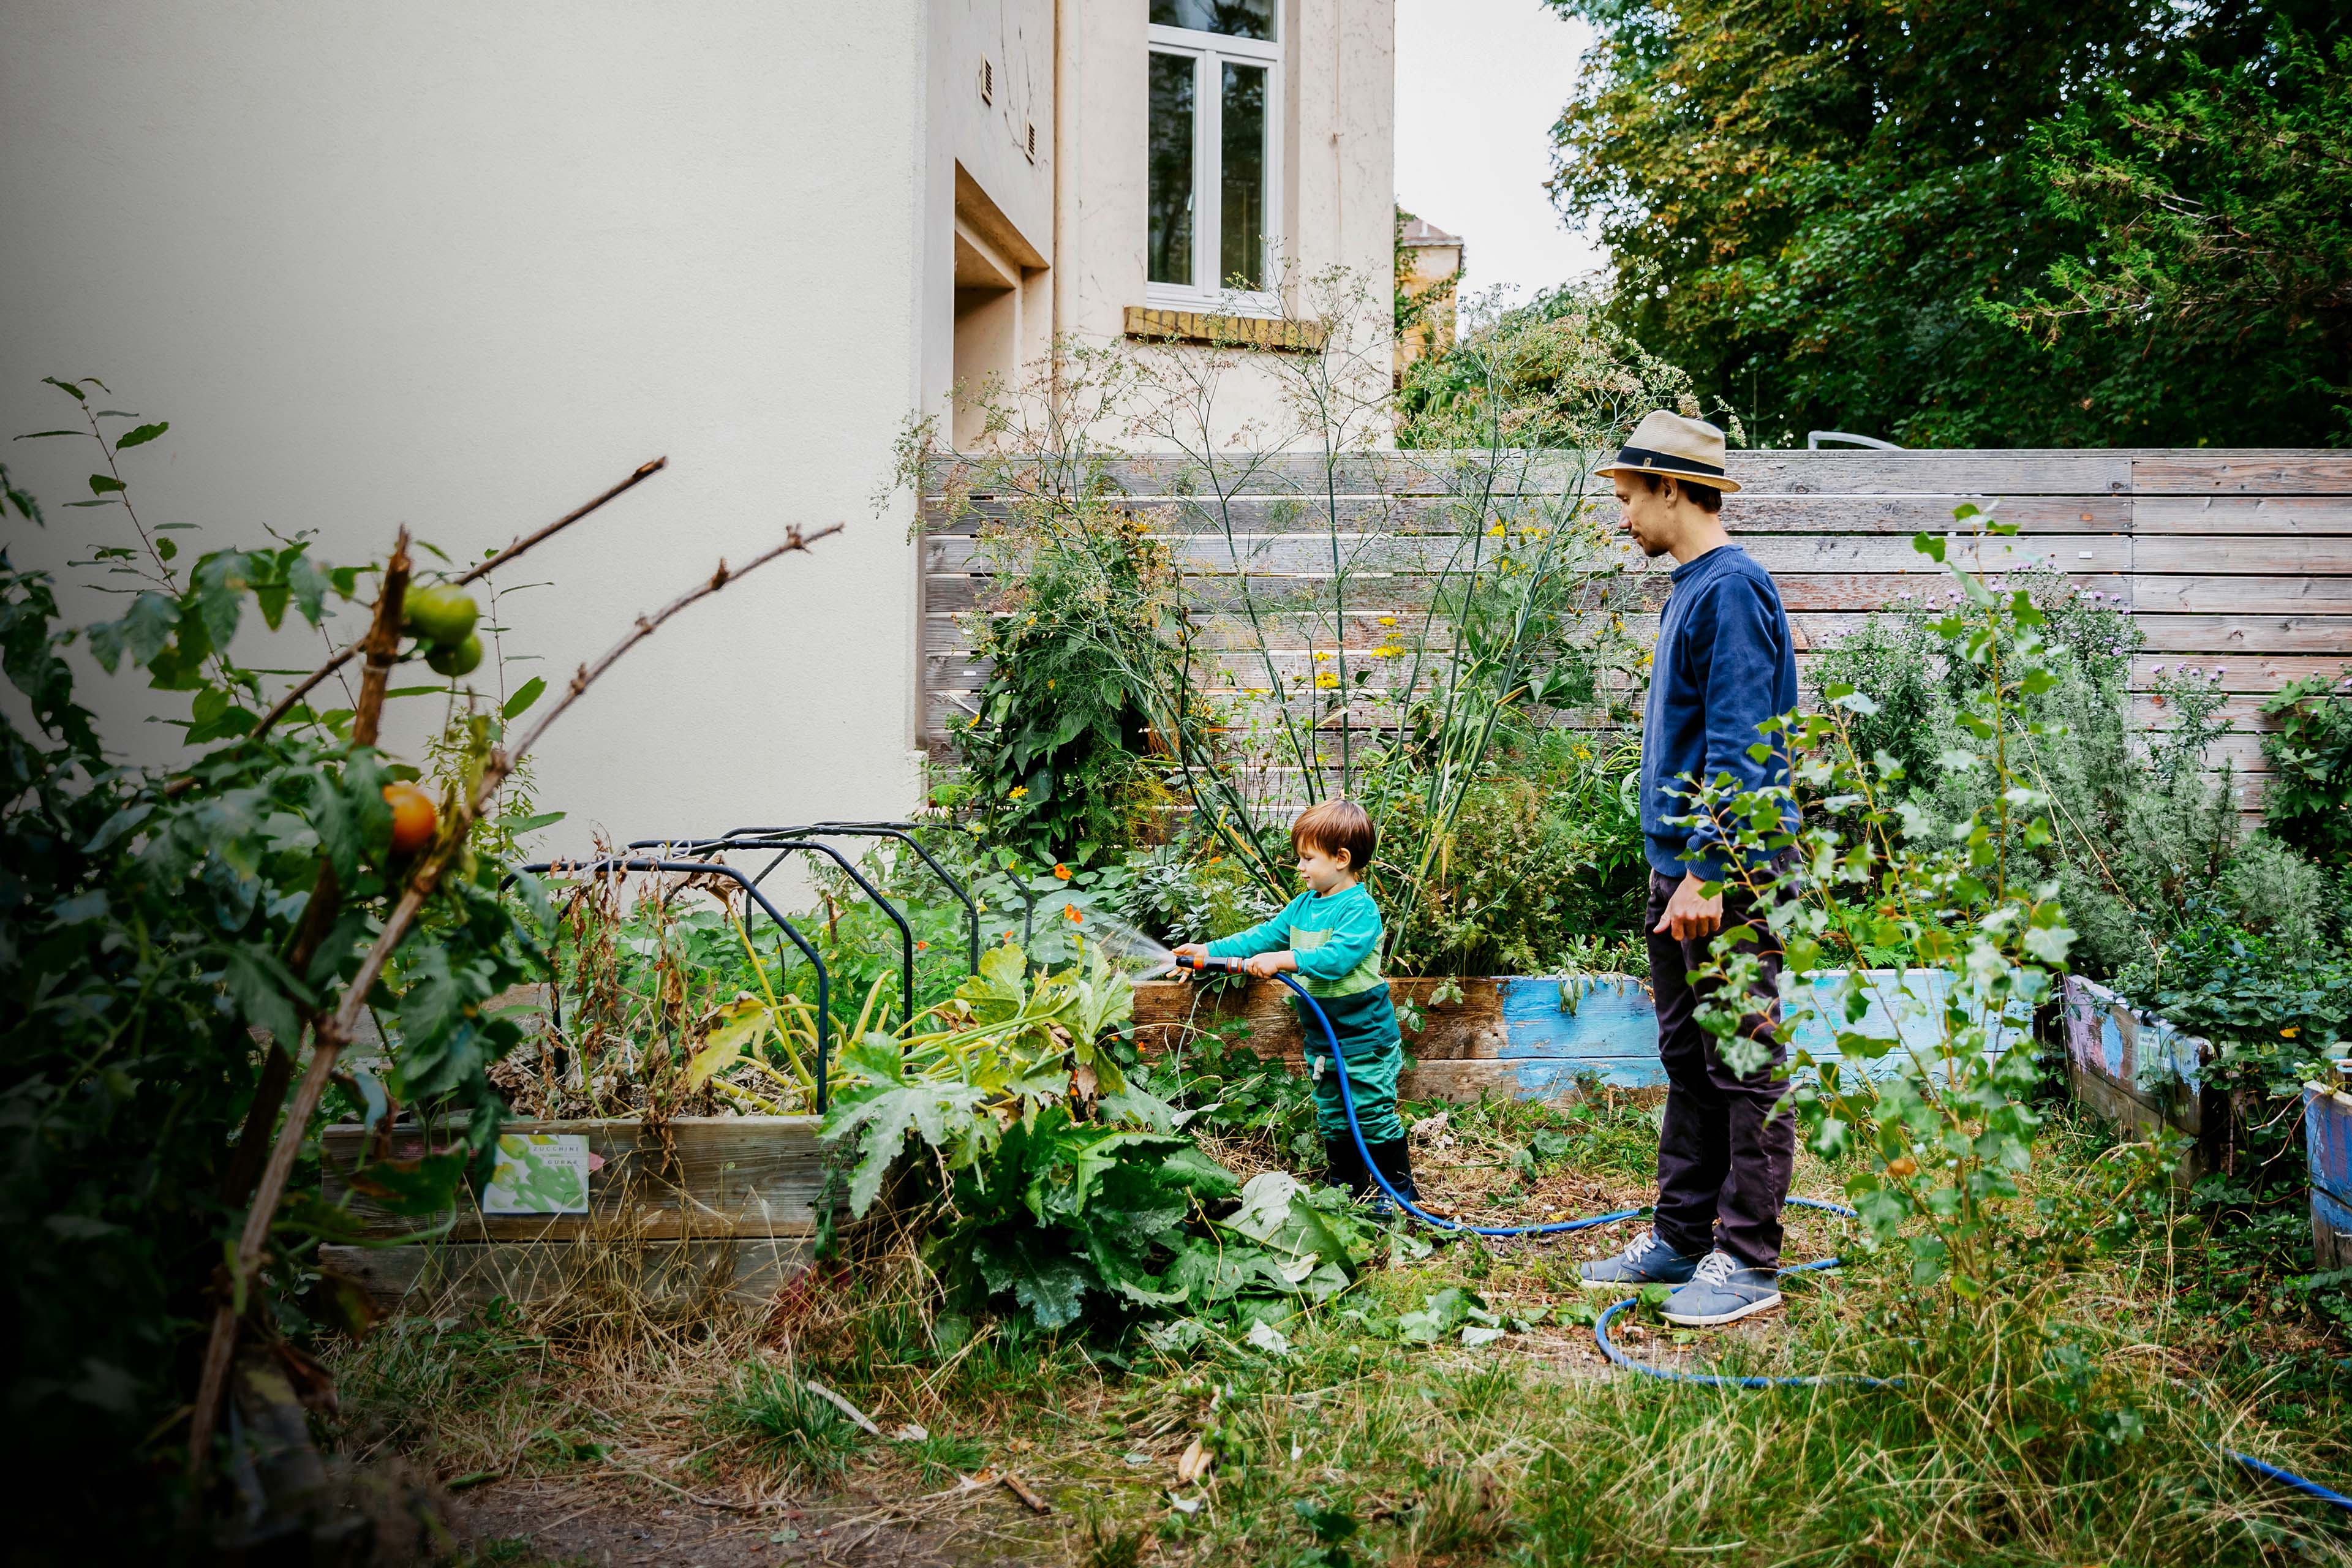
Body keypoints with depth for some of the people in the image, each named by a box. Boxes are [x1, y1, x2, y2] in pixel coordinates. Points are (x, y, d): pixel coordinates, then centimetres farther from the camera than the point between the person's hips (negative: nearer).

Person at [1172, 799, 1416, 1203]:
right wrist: (1208, 951, -1)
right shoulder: (1303, 906, 6)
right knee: (1332, 1119, 17)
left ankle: (1401, 1188, 17)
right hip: (1321, 1040, 8)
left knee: (1375, 1117, 2)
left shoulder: (1360, 909, -19)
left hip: (1364, 1038, -8)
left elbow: (1335, 958, -32)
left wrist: (1281, 960, -35)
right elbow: (1262, 937, 7)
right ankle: (1348, 1187, 31)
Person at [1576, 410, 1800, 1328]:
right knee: (1689, 1062, 15)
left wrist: (1709, 871, -22)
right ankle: (1681, 1237, 24)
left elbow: (1738, 747, -20)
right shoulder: (1692, 589, 17)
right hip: (1681, 869, 10)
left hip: (1731, 876, -10)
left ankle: (1748, 1261, 6)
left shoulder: (1731, 588, -14)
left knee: (1743, 1069, -2)